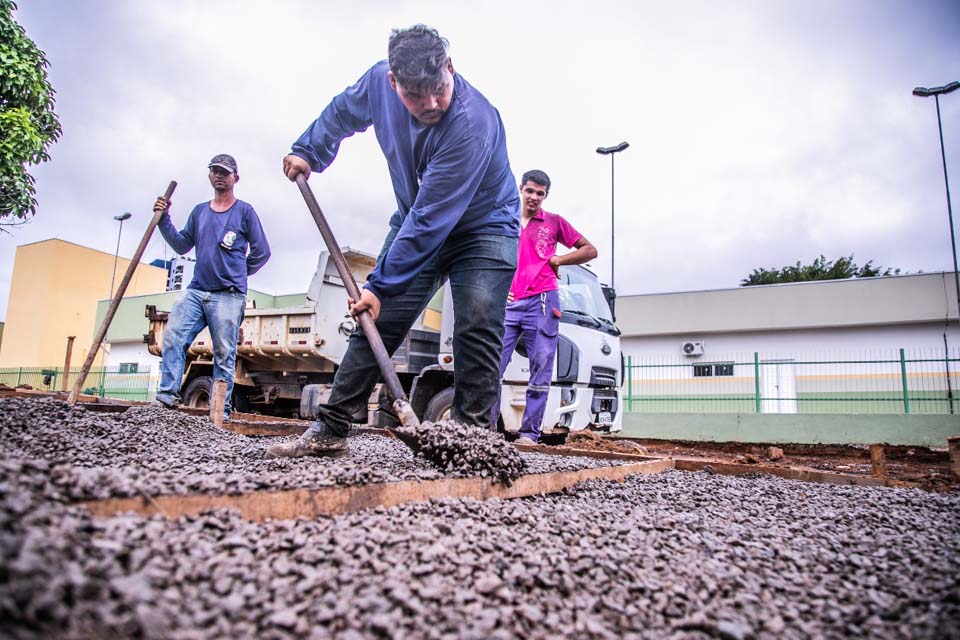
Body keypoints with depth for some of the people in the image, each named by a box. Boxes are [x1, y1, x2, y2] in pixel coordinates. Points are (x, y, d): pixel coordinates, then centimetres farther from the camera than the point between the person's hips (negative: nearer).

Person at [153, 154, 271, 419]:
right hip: (195, 290, 5)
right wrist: (164, 219, 9)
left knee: (224, 354, -4)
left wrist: (237, 274, 8)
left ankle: (220, 412, -1)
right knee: (173, 337, -11)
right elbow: (182, 246, 19)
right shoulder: (199, 211, 19)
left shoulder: (244, 211, 6)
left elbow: (261, 252, 5)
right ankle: (167, 395, -8)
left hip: (228, 295, -5)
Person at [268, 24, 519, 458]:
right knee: (378, 321, -3)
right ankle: (329, 430, 0)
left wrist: (382, 284, -32)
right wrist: (307, 151, 14)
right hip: (416, 221, 5)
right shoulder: (380, 80, -14)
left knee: (478, 328, -20)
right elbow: (344, 111, 13)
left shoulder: (473, 125, -34)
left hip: (483, 227, -4)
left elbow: (430, 220, -34)